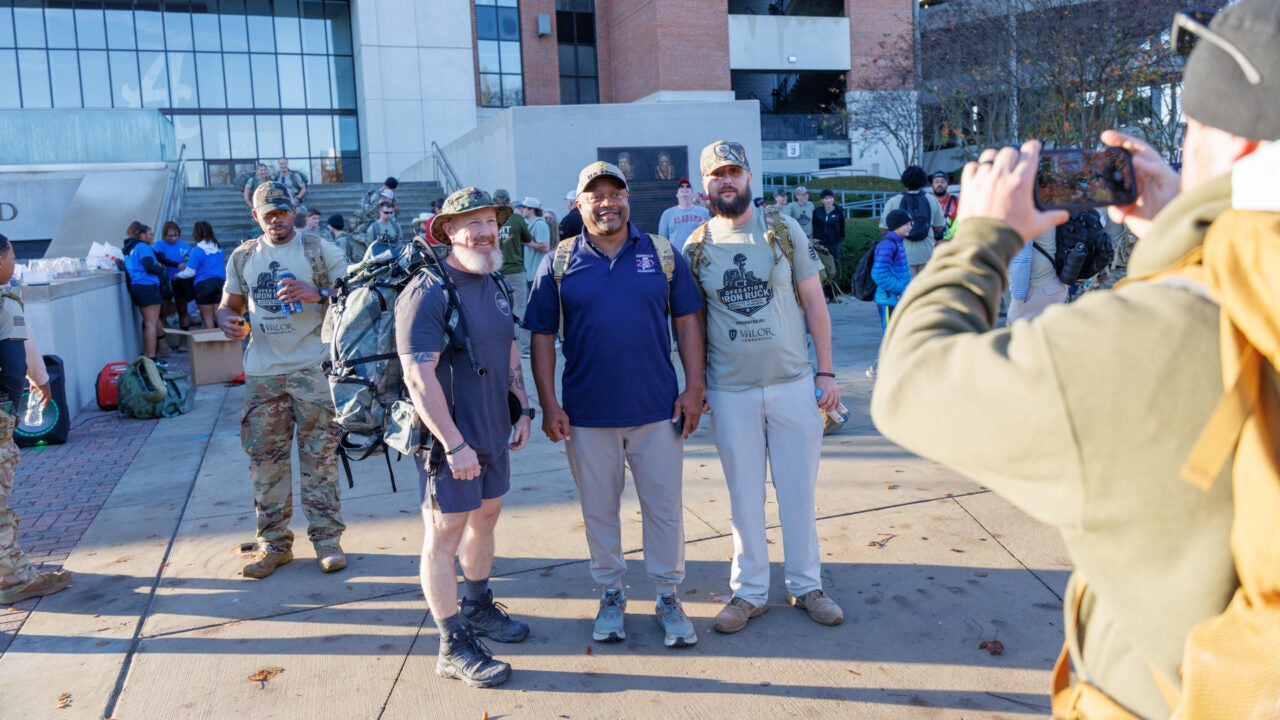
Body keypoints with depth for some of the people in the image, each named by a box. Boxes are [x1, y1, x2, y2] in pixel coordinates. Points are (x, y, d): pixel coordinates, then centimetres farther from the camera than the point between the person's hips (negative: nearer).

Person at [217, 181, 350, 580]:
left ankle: (326, 538, 9)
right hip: (262, 372, 4)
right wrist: (227, 320, -4)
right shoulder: (242, 257, 13)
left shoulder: (320, 250, 2)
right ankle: (274, 543, 17)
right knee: (265, 459, 6)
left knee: (320, 456, -1)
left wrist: (317, 294, -20)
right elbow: (229, 304, 20)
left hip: (312, 368, -3)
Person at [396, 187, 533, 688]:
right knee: (444, 539, 3)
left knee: (485, 518, 21)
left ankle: (478, 608, 41)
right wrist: (454, 444, -25)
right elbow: (418, 377, -24)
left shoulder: (493, 285, 9)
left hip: (493, 432, 9)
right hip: (450, 440, -8)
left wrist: (522, 409, 13)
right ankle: (454, 647, 13)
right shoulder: (427, 293, -18)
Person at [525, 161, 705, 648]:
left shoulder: (662, 254, 3)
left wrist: (694, 388, -2)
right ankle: (610, 595, 31)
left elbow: (686, 322, 5)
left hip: (658, 410, 0)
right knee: (599, 512, 12)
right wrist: (548, 404, -5)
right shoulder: (559, 264, 1)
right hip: (587, 415, 0)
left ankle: (668, 598, 26)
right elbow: (542, 336, 1)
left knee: (664, 508, 9)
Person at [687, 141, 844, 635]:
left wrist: (825, 371, -1)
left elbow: (814, 302, 3)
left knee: (798, 490, 9)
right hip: (730, 391, 0)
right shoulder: (695, 247, 2)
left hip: (793, 383, 0)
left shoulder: (784, 229, 1)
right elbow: (694, 322, 8)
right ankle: (749, 591, 25)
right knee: (744, 495, 10)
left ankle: (806, 585, 27)